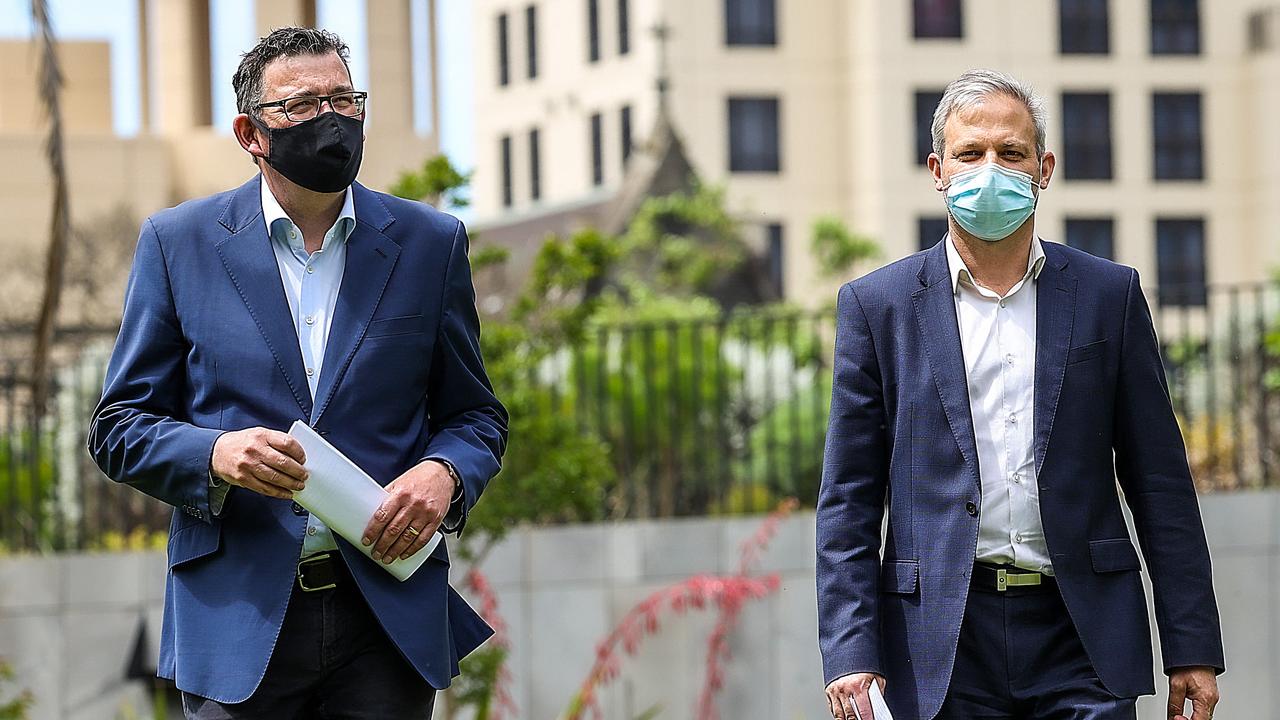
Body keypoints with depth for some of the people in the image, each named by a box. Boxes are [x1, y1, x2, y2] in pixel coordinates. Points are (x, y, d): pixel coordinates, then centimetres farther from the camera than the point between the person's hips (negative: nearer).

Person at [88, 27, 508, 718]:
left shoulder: (430, 243, 9)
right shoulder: (178, 242, 5)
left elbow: (474, 415, 14)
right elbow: (117, 427, 5)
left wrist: (444, 475, -9)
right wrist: (215, 453, -15)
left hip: (391, 614, 1)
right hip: (239, 617, -1)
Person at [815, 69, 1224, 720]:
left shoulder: (1109, 295, 9)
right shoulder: (877, 305, 6)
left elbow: (1160, 484, 8)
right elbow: (848, 503, 4)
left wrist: (1192, 648, 3)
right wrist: (850, 653, -6)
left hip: (1083, 642, 1)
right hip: (944, 649, 0)